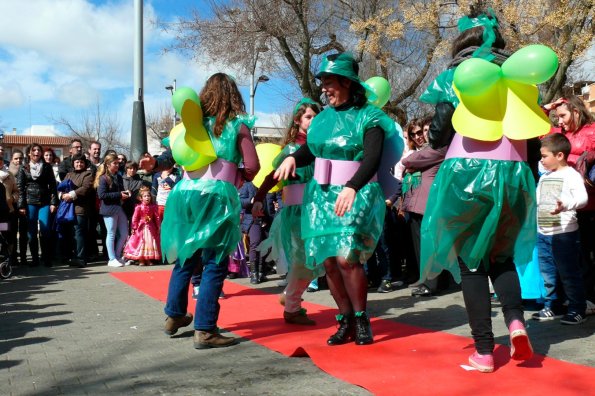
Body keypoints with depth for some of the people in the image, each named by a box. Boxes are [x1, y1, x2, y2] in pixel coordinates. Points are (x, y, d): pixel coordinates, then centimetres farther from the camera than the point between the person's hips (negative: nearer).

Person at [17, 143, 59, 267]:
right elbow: (20, 188, 3)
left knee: (45, 231, -5)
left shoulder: (47, 167, 7)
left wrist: (53, 202, -4)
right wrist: (21, 205, -4)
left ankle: (46, 258, 4)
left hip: (45, 203, 0)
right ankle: (34, 259, 10)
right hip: (30, 203, 0)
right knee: (31, 232, 2)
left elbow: (53, 186, 4)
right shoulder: (23, 168, 6)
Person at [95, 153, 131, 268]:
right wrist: (119, 195, -18)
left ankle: (117, 256, 22)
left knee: (124, 233, 8)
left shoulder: (118, 177, 13)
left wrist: (125, 194, 1)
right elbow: (101, 195, -17)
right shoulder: (103, 178, -9)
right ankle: (112, 259, 11)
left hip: (120, 208, 7)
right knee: (111, 234, 2)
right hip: (109, 209, -7)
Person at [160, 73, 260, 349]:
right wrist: (237, 175, 15)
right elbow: (252, 167, -2)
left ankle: (174, 316, 30)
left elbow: (172, 155, 3)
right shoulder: (237, 125, 3)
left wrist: (155, 164, 14)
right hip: (216, 197, -5)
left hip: (186, 194, 5)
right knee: (214, 264, 0)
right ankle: (204, 330, -1)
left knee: (186, 257, 19)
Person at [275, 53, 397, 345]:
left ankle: (362, 320, 3)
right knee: (328, 261, 1)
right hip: (321, 195, 6)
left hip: (357, 195, -5)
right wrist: (292, 158, -5)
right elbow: (310, 150, 18)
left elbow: (372, 159, -18)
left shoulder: (369, 117, -6)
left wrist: (352, 187, -35)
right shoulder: (322, 118, 10)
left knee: (346, 257, -19)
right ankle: (345, 321, 16)